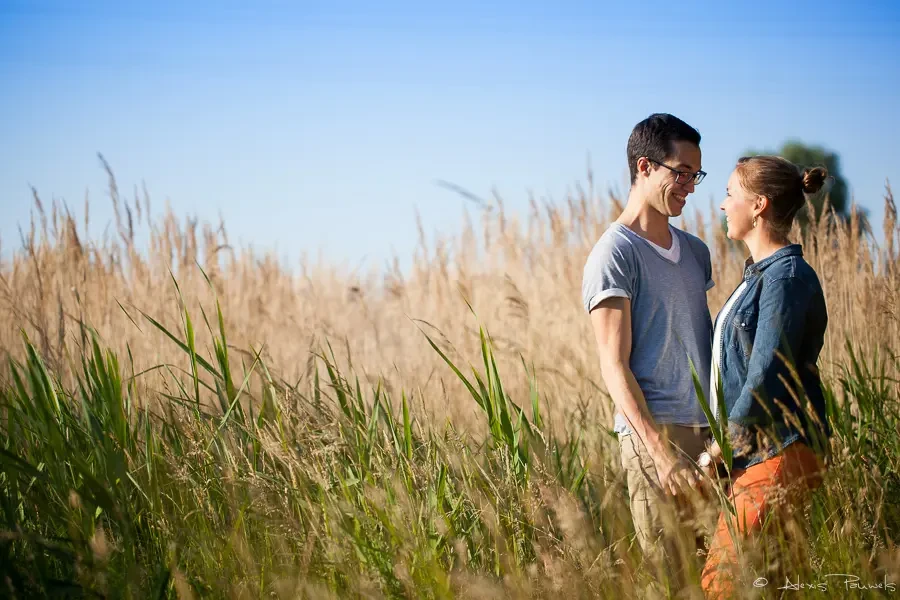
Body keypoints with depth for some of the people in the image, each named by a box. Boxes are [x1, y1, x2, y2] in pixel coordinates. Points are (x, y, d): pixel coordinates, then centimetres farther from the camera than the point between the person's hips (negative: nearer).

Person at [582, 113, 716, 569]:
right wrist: (662, 453, -21)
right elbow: (615, 367, -12)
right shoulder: (614, 255, -6)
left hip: (712, 430, 7)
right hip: (656, 431, -7)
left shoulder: (695, 251, 18)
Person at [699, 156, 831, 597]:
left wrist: (720, 448, -11)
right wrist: (725, 446, 17)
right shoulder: (759, 273, 17)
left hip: (778, 456, -10)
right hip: (755, 456, 10)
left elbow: (767, 377, -19)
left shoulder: (787, 276, -14)